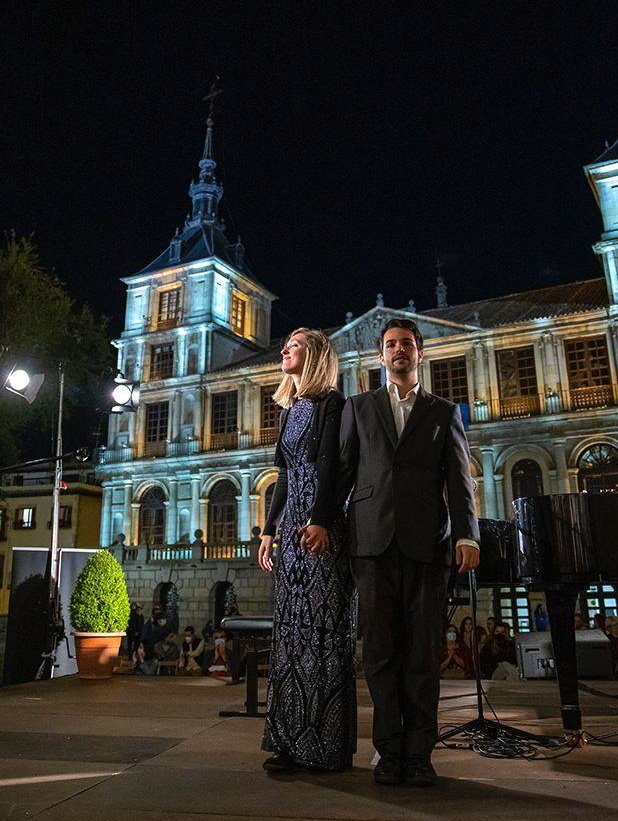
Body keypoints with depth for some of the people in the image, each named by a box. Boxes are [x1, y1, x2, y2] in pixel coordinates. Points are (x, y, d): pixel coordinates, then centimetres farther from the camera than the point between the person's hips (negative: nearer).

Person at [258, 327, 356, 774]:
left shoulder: (332, 403, -3)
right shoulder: (290, 410, 20)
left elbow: (329, 467, -14)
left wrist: (320, 520, -25)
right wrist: (269, 529, 18)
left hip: (323, 526, -8)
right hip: (292, 524, 8)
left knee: (325, 628, -4)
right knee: (292, 628, 8)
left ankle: (328, 745, 6)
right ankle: (292, 740, 16)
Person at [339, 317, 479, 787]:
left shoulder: (444, 413, 15)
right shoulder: (358, 408, 16)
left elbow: (459, 479, 6)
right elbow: (343, 470, 13)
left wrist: (467, 535, -7)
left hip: (426, 544, 0)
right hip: (373, 541, 0)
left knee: (423, 652, 3)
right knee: (381, 651, 2)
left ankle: (419, 753, 14)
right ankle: (390, 751, 13)